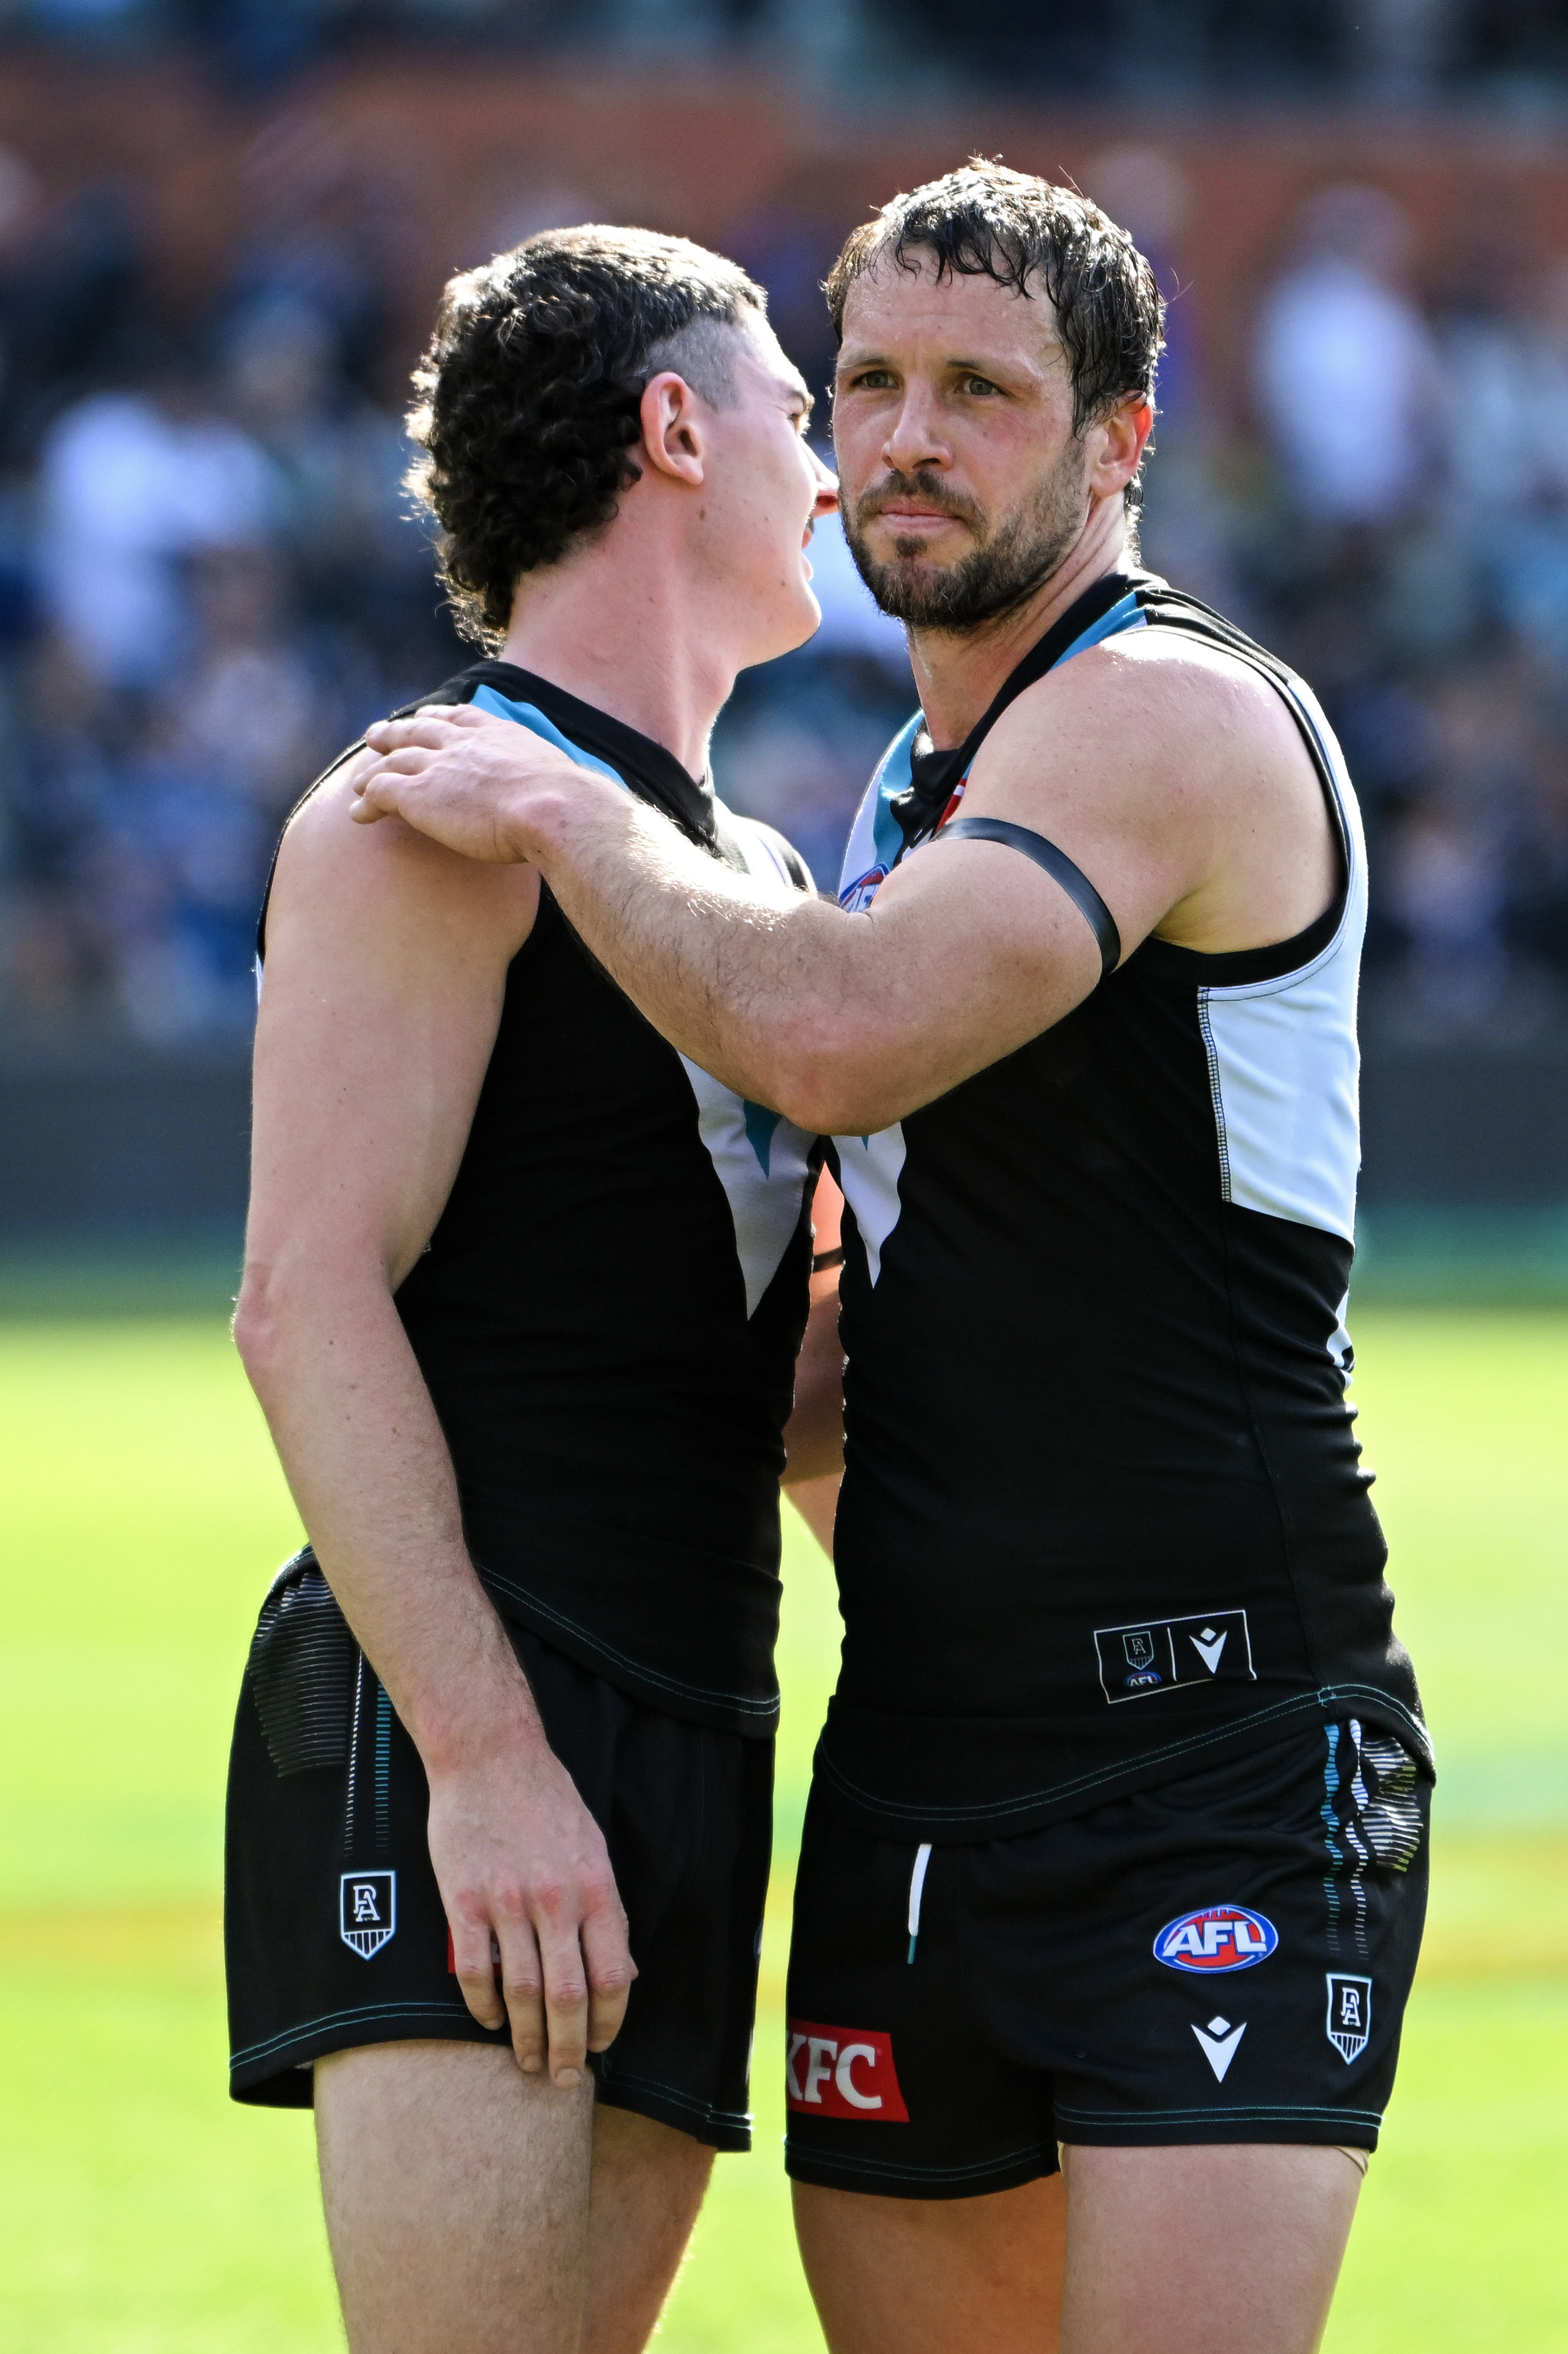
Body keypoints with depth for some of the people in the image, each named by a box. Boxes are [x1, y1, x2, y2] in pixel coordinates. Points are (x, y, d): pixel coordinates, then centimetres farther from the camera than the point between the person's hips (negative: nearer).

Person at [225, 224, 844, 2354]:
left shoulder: (766, 879, 24)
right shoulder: (438, 817, -3)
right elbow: (310, 1297, -14)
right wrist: (482, 1755, -22)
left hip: (691, 1758, 8)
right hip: (461, 1734, -8)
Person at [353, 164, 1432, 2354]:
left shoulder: (1170, 712, -10)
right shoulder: (918, 789, 20)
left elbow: (839, 1038, -25)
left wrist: (561, 810, -11)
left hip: (1221, 1755, -9)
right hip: (919, 1764, 9)